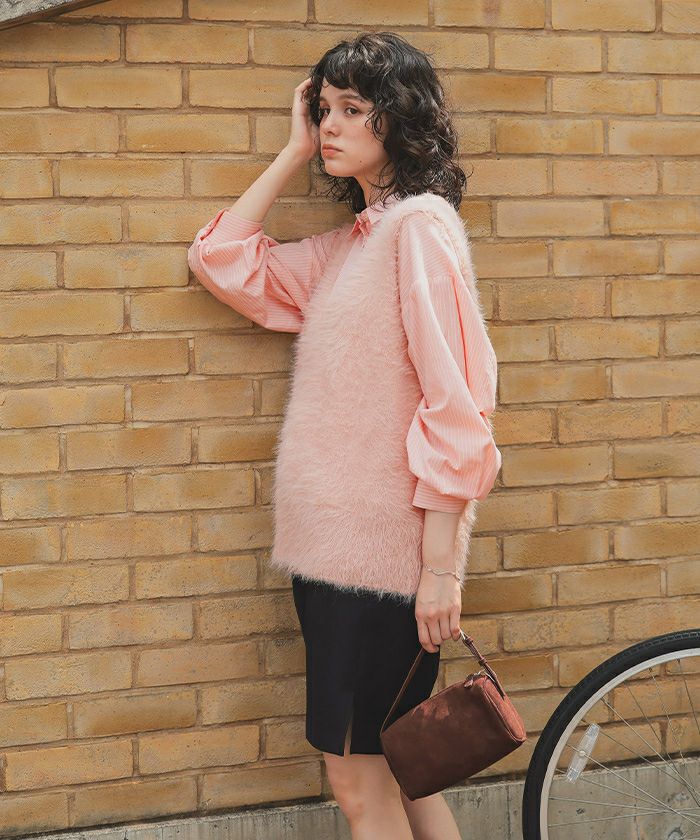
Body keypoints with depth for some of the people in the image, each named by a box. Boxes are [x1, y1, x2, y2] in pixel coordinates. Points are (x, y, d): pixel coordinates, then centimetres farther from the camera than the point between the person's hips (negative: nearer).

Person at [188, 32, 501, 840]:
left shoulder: (422, 222, -11)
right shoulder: (345, 245, 13)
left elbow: (454, 403, -17)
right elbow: (219, 260, 16)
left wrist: (439, 565, -20)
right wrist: (295, 154, 12)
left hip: (387, 546, -8)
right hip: (334, 539, 8)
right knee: (395, 770, 14)